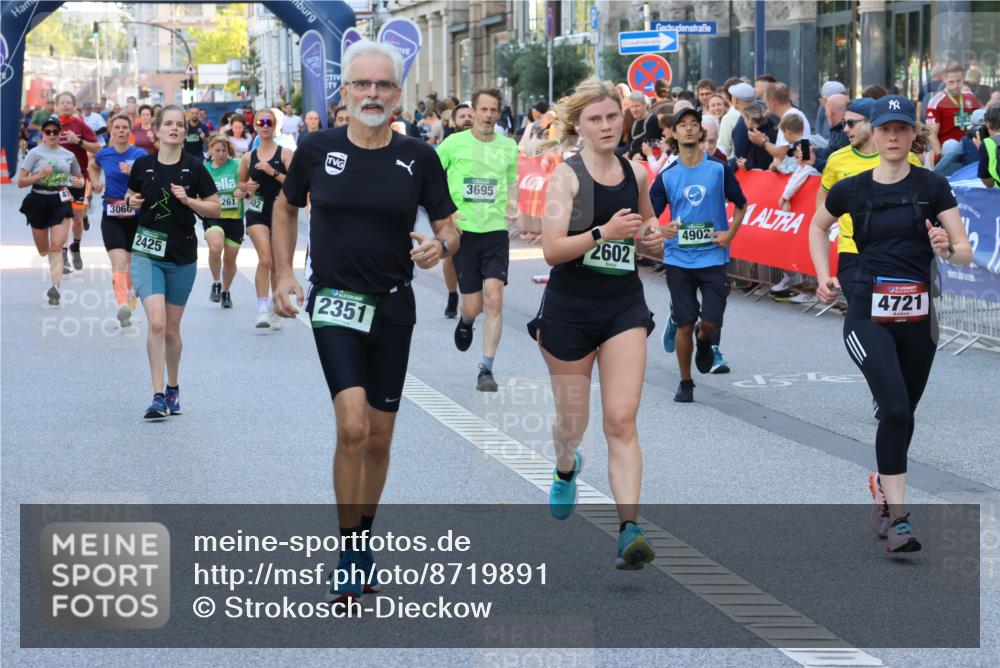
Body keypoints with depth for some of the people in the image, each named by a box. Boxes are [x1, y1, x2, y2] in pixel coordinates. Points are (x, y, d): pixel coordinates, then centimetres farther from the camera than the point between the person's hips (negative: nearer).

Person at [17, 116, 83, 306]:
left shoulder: (68, 155, 6)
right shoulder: (35, 153, -2)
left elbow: (80, 178, 20)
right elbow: (21, 182, -5)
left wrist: (78, 182, -4)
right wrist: (40, 175, -19)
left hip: (60, 202, 0)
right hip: (38, 201, 0)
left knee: (56, 246, -14)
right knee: (43, 250, 8)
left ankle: (55, 287, -18)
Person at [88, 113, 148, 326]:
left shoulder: (140, 155, -3)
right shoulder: (104, 154, 4)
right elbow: (93, 166, 28)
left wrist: (132, 172, -24)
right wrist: (96, 182, 10)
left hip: (135, 215, 0)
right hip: (111, 217, 0)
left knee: (129, 264, 12)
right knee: (119, 262, -18)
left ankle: (129, 303, 33)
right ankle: (123, 306, -35)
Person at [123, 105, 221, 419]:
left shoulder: (194, 167, -3)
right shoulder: (143, 165, 0)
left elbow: (215, 208, 1)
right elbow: (132, 198, 16)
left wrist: (188, 200, -15)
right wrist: (131, 202, -6)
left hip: (182, 257, 1)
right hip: (147, 253, -1)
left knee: (171, 329, 9)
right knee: (156, 323, -17)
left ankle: (173, 389, 31)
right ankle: (158, 396, -15)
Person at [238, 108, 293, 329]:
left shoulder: (285, 154, -1)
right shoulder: (248, 158, 7)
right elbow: (241, 184, 20)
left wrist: (273, 172, -20)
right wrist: (246, 187, -2)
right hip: (257, 211, 0)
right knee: (265, 259, -18)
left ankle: (276, 309, 25)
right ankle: (262, 309, -19)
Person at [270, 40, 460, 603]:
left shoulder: (420, 157, -3)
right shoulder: (317, 149, -3)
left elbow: (449, 228, 3)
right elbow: (287, 206, 14)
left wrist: (439, 246, -20)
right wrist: (285, 273, 6)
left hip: (394, 308, 2)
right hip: (335, 304, -2)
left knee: (379, 440, 10)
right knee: (353, 428, -17)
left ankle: (364, 540, 31)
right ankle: (348, 561, -5)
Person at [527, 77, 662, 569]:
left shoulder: (636, 173, 5)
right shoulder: (566, 176, -10)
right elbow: (552, 249, -19)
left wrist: (651, 232, 3)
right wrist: (604, 233, -30)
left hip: (624, 306, 2)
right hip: (570, 308, -2)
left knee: (622, 420, -9)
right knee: (573, 422, 12)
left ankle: (629, 530, -15)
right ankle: (566, 468, 49)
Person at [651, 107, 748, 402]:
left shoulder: (719, 169, 0)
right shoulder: (667, 176, 2)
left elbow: (741, 204, 12)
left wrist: (730, 234, -2)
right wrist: (661, 230, -16)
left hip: (713, 257, -1)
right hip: (678, 259, 1)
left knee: (711, 323, -8)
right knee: (685, 324, 1)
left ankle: (703, 339, 30)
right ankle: (685, 383, 17)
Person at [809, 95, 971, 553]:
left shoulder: (932, 187, 0)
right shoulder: (851, 190, 2)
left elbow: (965, 253, -3)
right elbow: (818, 227, 23)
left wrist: (947, 250, -25)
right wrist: (823, 275, 10)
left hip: (918, 317, 2)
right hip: (869, 315, -2)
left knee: (901, 415, 13)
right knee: (896, 408, -20)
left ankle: (882, 494, 37)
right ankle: (898, 520, -21)